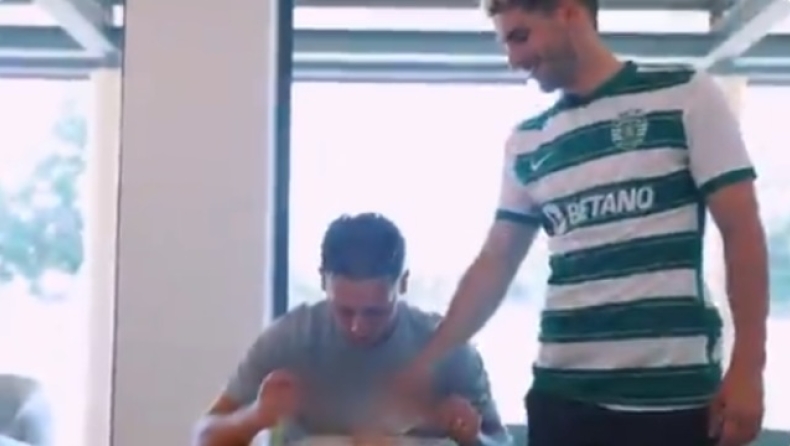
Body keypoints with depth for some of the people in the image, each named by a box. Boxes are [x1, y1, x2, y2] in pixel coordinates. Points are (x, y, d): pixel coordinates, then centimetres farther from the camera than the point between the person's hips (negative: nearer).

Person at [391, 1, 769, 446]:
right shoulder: (526, 142, 12)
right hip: (562, 394, 4)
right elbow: (495, 263, 14)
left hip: (675, 393, -3)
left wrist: (747, 369, -9)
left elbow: (742, 230, -3)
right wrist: (425, 363, 8)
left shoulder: (686, 95, 1)